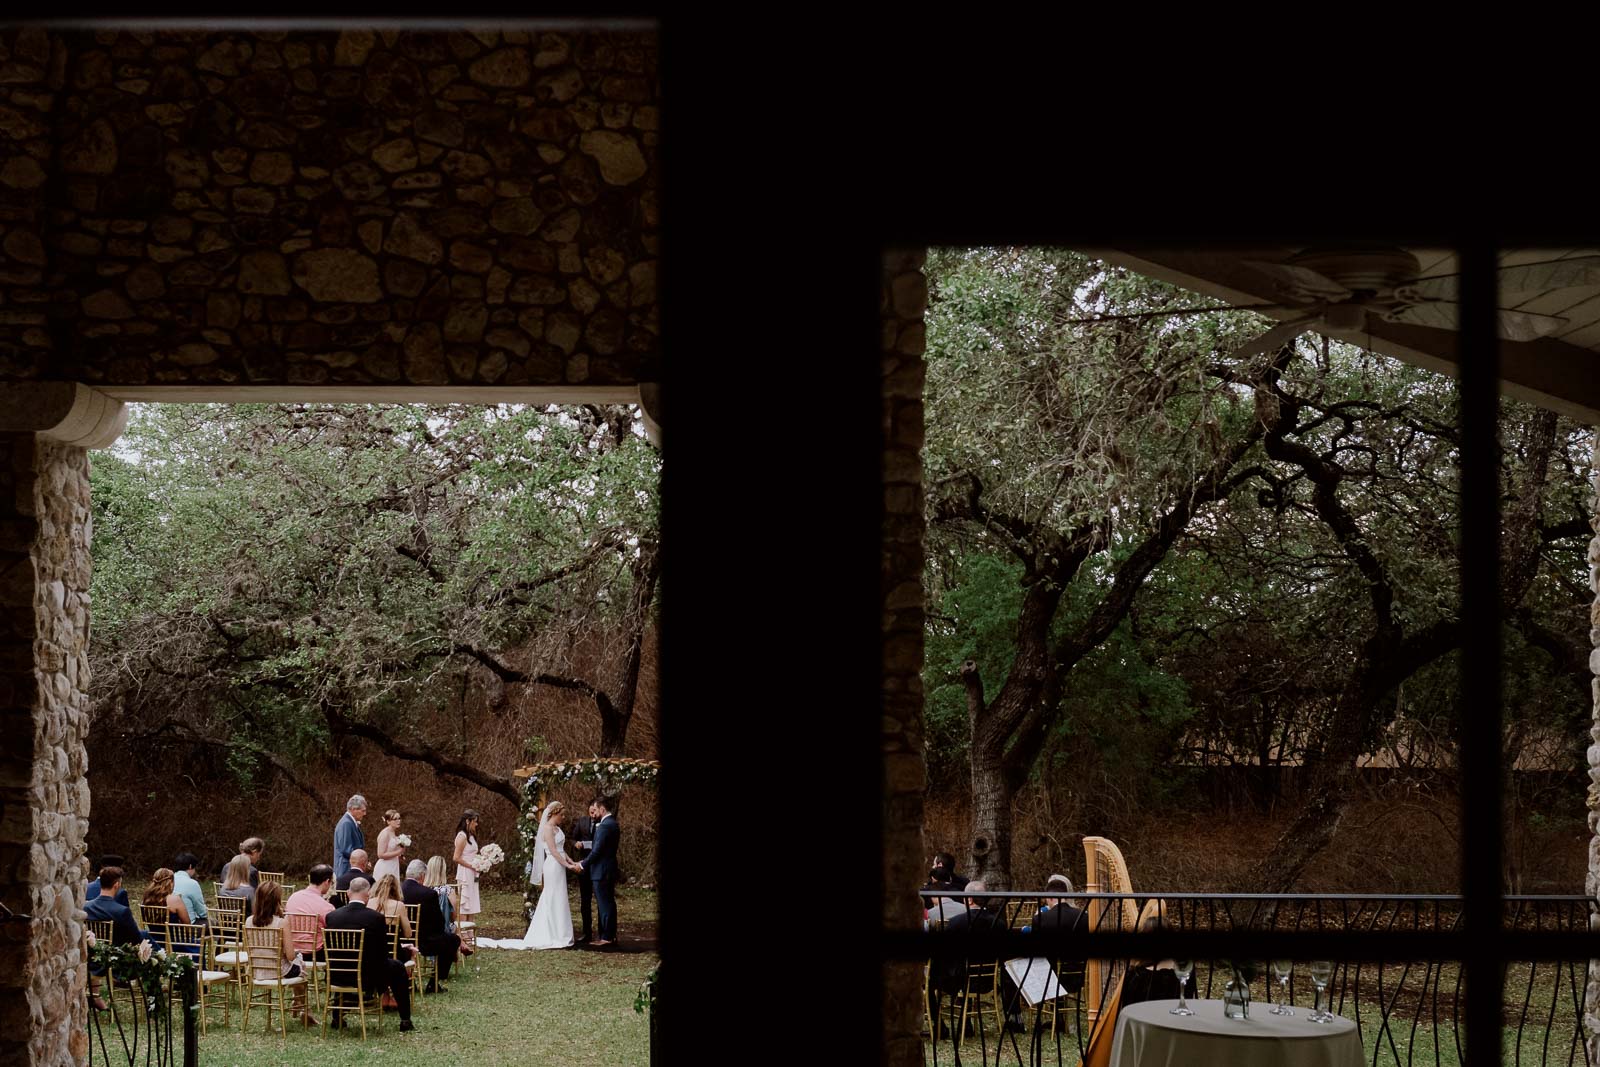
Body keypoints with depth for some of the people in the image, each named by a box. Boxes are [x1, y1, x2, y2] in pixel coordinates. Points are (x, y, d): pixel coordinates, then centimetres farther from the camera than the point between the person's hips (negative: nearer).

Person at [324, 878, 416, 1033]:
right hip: (369, 977, -4)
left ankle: (338, 1017, 41)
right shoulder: (376, 918, -16)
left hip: (337, 978, 4)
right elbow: (383, 953, -7)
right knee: (397, 967, 23)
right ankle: (405, 1022, 24)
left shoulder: (331, 916, -6)